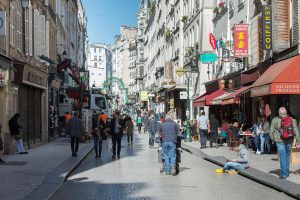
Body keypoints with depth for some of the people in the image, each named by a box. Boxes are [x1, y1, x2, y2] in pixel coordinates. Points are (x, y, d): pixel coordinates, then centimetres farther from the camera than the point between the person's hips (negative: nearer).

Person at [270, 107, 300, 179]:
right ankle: (287, 172, 26)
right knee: (287, 156, 17)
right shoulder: (292, 120, 3)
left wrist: (272, 139, 15)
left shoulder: (275, 120, -4)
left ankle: (283, 174, -1)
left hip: (280, 141, -3)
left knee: (283, 157, -1)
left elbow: (271, 131, -2)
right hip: (289, 141, 3)